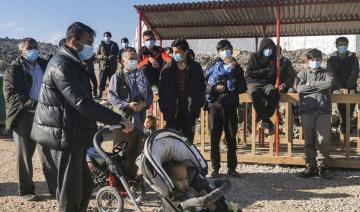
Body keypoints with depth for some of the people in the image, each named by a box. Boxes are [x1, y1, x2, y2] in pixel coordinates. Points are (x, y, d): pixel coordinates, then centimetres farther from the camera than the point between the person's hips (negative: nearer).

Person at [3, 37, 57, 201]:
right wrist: (33, 104, -26)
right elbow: (11, 95, -12)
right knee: (24, 156, 7)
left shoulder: (45, 65, 11)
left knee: (49, 154, 5)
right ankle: (26, 190, 20)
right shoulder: (14, 70, -1)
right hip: (23, 117, -3)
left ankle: (55, 188, 15)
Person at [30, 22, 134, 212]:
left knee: (85, 186, 17)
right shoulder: (61, 65, -18)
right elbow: (83, 103, -27)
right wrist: (119, 120, -26)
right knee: (70, 193, -2)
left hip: (73, 136, 10)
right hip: (65, 137, -10)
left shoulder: (73, 63, 16)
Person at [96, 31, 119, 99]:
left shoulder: (114, 45, 10)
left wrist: (111, 57, -14)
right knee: (102, 80, -6)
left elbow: (117, 55, 5)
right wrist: (102, 56, -13)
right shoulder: (101, 45, 11)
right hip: (103, 65, 0)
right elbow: (97, 55, 8)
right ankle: (100, 94, 0)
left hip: (112, 66, 0)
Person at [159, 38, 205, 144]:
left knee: (188, 141, 10)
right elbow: (161, 90, 3)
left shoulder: (196, 68, 2)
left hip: (189, 111, 1)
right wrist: (163, 107, -4)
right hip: (172, 111, 0)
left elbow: (202, 88, 5)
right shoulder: (167, 69, 1)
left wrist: (198, 105, -1)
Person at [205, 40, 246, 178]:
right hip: (216, 106, -1)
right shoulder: (213, 68, 6)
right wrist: (215, 88, -15)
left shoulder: (237, 68, 10)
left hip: (231, 107, 1)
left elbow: (243, 88, 2)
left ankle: (232, 168, 13)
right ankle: (215, 168, 10)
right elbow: (204, 86, 2)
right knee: (215, 138, 1)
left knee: (231, 138, 4)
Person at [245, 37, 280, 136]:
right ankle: (267, 121, -31)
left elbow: (274, 74, 9)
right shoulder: (254, 56, 8)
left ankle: (262, 119, -24)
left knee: (274, 93, -35)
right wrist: (265, 71, -2)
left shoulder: (273, 59, 16)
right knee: (255, 93, -40)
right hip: (254, 83, -2)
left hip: (267, 83, 2)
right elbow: (248, 73, -1)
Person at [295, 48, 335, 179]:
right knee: (308, 140, 0)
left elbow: (329, 83, -6)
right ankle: (310, 166, 8)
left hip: (324, 110, 0)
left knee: (323, 140, -5)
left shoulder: (327, 73, 18)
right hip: (307, 110, 0)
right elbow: (299, 88, -2)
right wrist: (319, 86, -1)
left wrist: (310, 84, -2)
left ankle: (321, 166, 6)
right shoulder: (303, 74, 17)